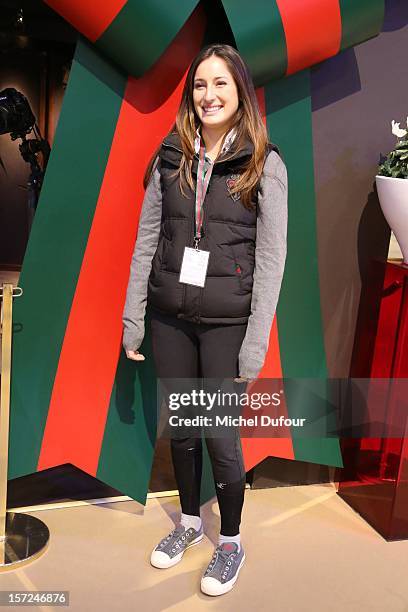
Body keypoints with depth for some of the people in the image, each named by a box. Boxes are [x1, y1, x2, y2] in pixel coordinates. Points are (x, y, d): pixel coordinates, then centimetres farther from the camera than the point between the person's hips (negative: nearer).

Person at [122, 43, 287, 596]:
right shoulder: (171, 157, 5)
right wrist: (132, 321, 2)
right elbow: (146, 242, 5)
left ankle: (231, 542, 31)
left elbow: (271, 260, -8)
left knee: (221, 435, 5)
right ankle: (190, 521, 41)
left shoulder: (265, 164, -5)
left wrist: (254, 348, -11)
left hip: (226, 322, -3)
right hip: (170, 318, 4)